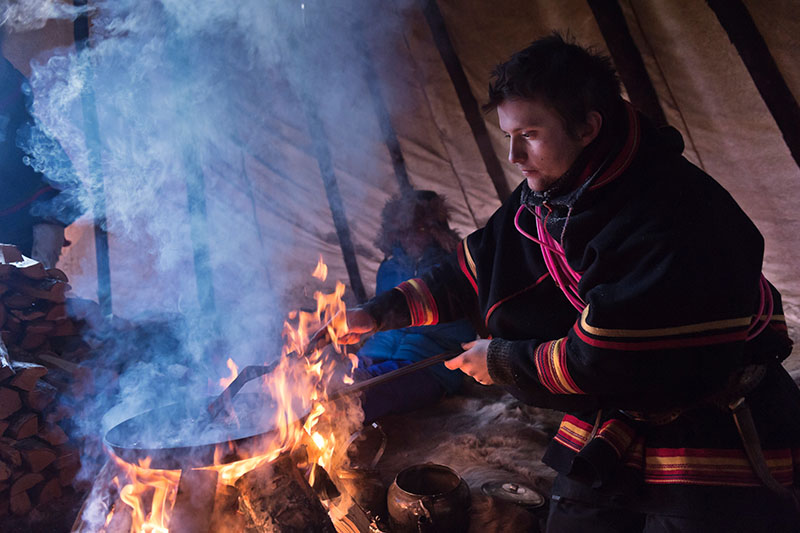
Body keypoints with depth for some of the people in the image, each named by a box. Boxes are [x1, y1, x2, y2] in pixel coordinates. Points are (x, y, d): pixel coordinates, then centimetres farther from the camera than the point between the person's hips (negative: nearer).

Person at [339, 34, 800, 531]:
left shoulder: (668, 216, -29)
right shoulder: (542, 199, -2)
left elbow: (605, 360, -28)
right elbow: (472, 272, 9)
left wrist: (502, 360, -14)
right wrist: (378, 313, 1)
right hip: (606, 434, 8)